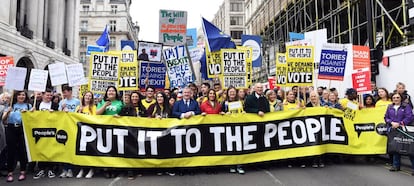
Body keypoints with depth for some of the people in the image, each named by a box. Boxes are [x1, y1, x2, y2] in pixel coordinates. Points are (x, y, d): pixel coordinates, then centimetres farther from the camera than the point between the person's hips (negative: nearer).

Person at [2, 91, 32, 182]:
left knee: (22, 150, 1)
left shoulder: (28, 105, 7)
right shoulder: (11, 105, 9)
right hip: (11, 129, 1)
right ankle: (10, 173, 7)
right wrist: (7, 112, -12)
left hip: (23, 129, -1)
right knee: (11, 150, 1)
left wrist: (26, 113, -13)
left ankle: (23, 172, 12)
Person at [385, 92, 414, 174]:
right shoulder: (390, 107, 12)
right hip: (393, 130, 4)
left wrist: (399, 124, -15)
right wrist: (392, 123, -8)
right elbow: (386, 117, 11)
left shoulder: (406, 106, -1)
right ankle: (396, 165, 21)